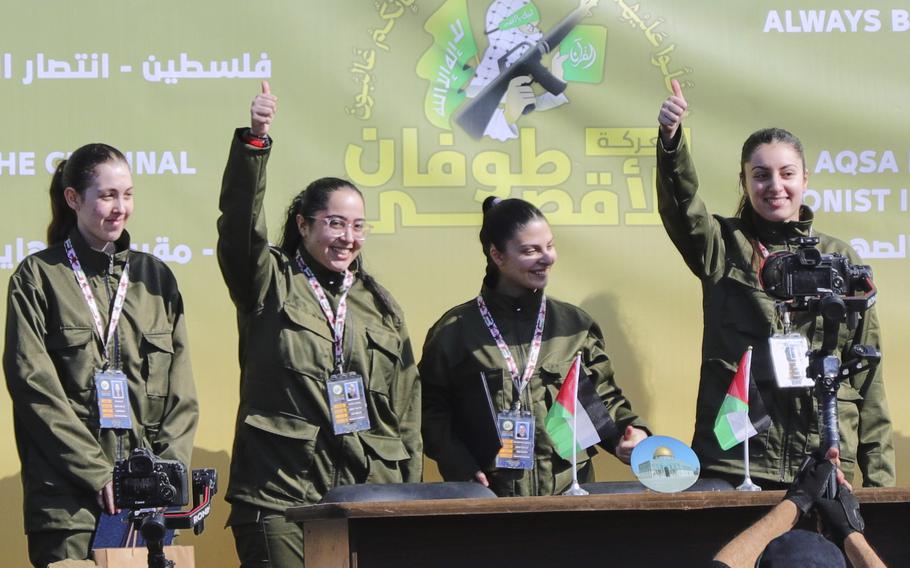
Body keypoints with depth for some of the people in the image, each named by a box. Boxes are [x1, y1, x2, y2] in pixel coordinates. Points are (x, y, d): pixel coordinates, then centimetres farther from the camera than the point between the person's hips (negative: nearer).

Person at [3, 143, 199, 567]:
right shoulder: (39, 277, 3)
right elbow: (34, 386, -6)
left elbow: (181, 390, 13)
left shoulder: (155, 277, 15)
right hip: (68, 498, -3)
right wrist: (98, 474, -12)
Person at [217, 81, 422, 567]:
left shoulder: (380, 307, 18)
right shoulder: (271, 284, 7)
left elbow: (406, 411, 19)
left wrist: (411, 495, 13)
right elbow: (239, 219, -12)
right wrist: (253, 140, -25)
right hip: (280, 497, -4)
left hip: (371, 496, 4)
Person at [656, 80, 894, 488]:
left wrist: (879, 475, 5)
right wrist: (670, 139, -34)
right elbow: (681, 206, -14)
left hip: (823, 461, 1)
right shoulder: (724, 247, 8)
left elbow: (867, 371, 10)